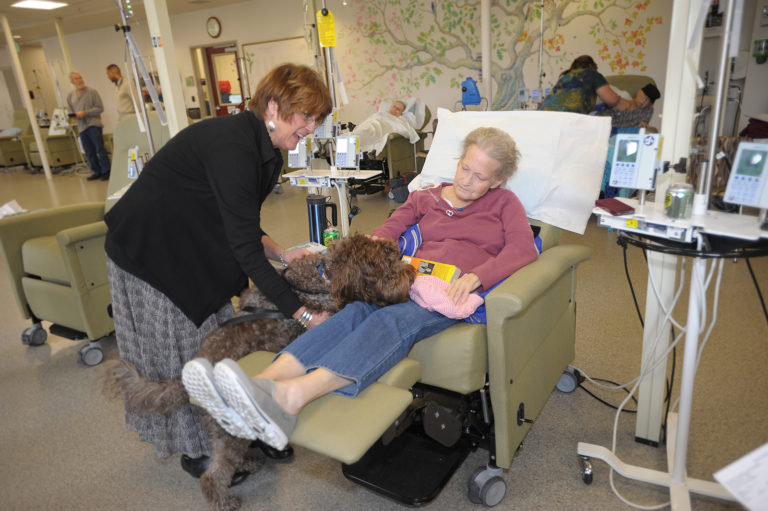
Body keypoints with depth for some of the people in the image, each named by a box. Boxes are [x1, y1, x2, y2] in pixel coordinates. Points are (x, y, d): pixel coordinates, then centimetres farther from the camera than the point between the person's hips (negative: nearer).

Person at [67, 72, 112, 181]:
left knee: (99, 148, -9)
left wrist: (85, 113, -13)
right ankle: (97, 172, 15)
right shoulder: (70, 96, 14)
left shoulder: (92, 92, -1)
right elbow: (71, 111, 22)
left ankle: (105, 171, -1)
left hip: (93, 124, -5)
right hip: (81, 127, 5)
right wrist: (74, 116, -1)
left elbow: (100, 108, -6)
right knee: (89, 152, 7)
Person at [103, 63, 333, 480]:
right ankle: (197, 451, 24)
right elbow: (246, 250, -32)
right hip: (146, 254, -9)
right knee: (182, 351, 4)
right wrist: (302, 314, -30)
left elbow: (237, 222, 8)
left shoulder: (263, 150, 0)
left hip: (189, 251, 9)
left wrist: (281, 253, -6)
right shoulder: (232, 147, -31)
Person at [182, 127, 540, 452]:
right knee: (356, 311, -30)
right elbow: (387, 231, 12)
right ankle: (265, 382, -51)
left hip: (461, 292, -4)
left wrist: (474, 277, -19)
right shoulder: (425, 198, 24)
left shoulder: (504, 203, 16)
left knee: (395, 319, -36)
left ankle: (291, 397, -58)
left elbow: (523, 248, -2)